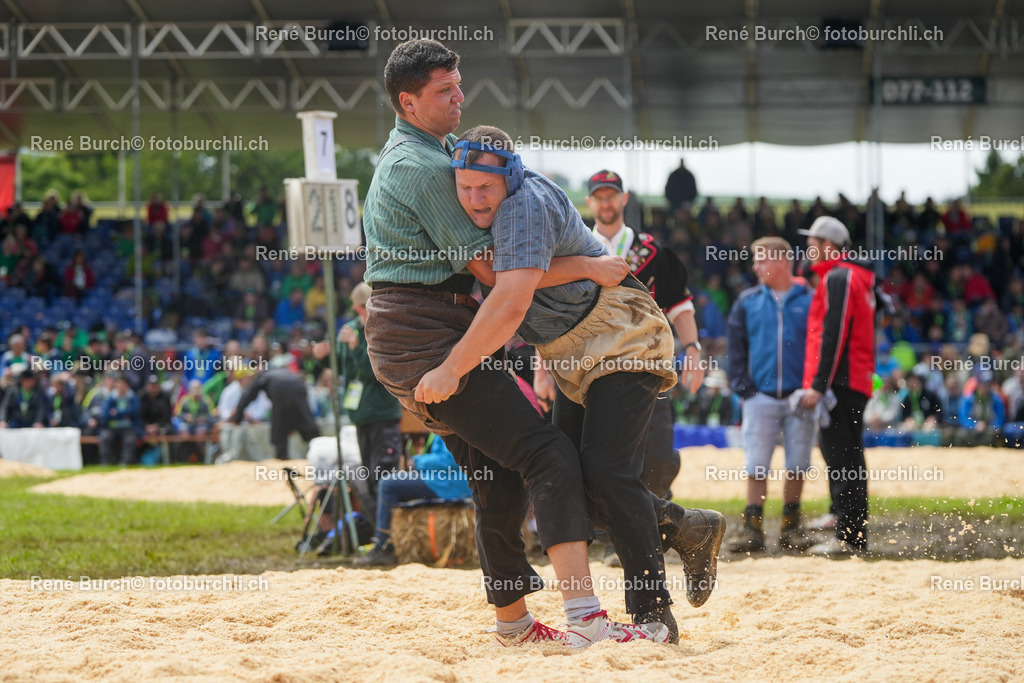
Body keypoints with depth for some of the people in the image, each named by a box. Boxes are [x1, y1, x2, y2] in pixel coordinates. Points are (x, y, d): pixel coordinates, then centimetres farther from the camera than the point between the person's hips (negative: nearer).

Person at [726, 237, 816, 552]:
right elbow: (736, 347, 8)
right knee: (756, 466, -3)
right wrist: (741, 385, -2)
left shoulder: (809, 301, 2)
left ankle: (791, 526, 14)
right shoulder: (747, 302, 7)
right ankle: (753, 527, 0)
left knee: (797, 465, 4)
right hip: (760, 396, 1)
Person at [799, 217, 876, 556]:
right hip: (858, 381, 10)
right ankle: (854, 536, 15)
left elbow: (833, 334, -17)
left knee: (840, 460, -11)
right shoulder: (859, 278, 22)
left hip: (839, 382, -10)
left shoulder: (838, 277, -9)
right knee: (848, 459, 13)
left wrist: (818, 385, -20)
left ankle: (848, 537, -14)